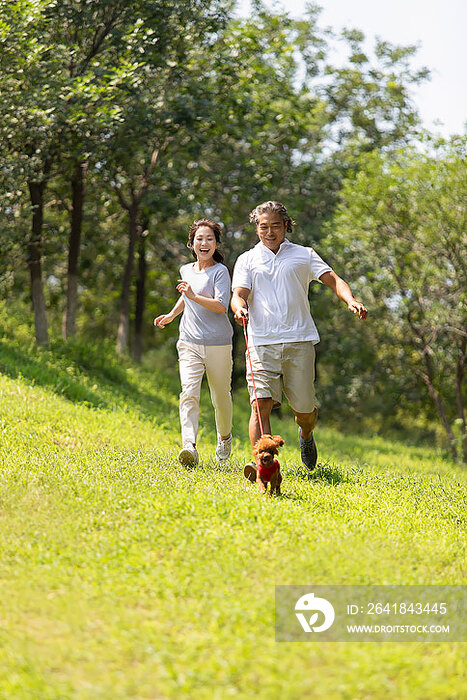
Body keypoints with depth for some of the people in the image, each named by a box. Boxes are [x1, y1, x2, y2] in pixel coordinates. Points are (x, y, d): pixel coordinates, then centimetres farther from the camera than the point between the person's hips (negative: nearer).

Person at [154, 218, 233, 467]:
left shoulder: (220, 271, -6)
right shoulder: (186, 270, 12)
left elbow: (221, 306, -19)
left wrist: (194, 296, -30)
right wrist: (172, 314, 25)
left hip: (218, 345, -4)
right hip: (189, 343, 4)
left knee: (220, 397, 9)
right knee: (189, 393, -16)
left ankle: (224, 437, 37)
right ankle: (189, 445, -29)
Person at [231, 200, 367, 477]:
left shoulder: (303, 255, 14)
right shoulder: (247, 260, 14)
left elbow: (333, 279, 4)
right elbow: (240, 294, 1)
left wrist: (350, 300, -16)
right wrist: (239, 307, -24)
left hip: (299, 340, 0)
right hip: (262, 342, 0)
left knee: (304, 410, 4)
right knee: (261, 403, -16)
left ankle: (306, 434, 39)